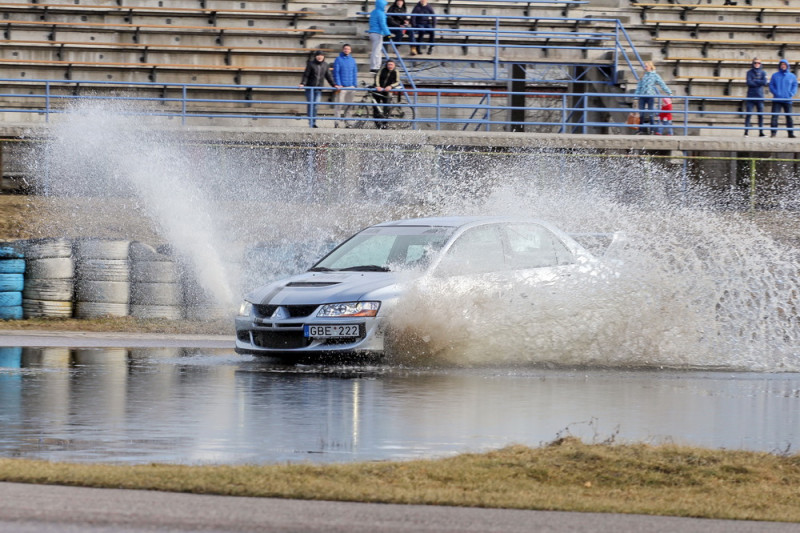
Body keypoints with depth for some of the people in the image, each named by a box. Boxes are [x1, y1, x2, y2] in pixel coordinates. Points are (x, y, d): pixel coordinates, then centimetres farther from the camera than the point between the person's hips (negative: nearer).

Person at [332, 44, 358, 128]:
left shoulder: (352, 60, 14)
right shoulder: (338, 60, 2)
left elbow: (355, 73, 15)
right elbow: (336, 73, -3)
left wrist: (354, 85, 6)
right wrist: (338, 84, -12)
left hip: (350, 86, 4)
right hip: (341, 86, -4)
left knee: (349, 105, 5)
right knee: (339, 104, -8)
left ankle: (346, 121, 13)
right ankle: (337, 122, -8)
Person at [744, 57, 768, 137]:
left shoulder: (763, 73, 9)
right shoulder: (749, 72, 5)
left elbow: (764, 83, -6)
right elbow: (749, 83, -9)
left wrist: (754, 81, -8)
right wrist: (759, 83, -7)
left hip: (760, 97, 1)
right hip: (750, 97, -1)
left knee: (761, 115, 0)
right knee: (748, 114, -6)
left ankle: (761, 132, 4)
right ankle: (746, 131, -4)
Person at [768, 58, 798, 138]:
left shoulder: (792, 76, 10)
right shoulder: (775, 76, 9)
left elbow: (794, 86, 8)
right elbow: (771, 85, 6)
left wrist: (791, 94, -8)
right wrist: (776, 93, -10)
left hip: (787, 100, 1)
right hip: (777, 100, 0)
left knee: (789, 116, 2)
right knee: (774, 116, -9)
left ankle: (791, 133, 8)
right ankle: (774, 132, -8)